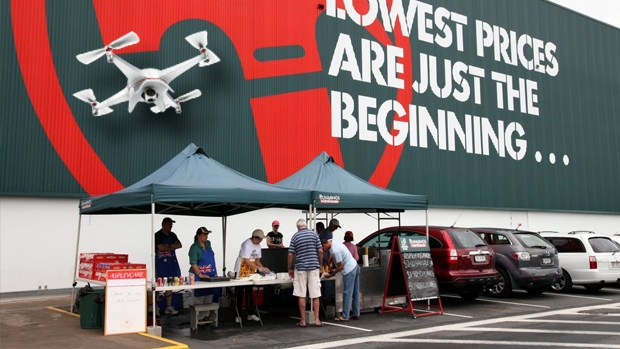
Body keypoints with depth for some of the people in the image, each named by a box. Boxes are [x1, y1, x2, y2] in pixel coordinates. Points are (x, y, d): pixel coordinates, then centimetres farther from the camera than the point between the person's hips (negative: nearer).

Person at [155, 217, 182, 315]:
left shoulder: (172, 235, 15)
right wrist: (172, 247, -3)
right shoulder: (158, 235, -4)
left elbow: (179, 245, 3)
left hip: (172, 262, 6)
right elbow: (161, 247, -16)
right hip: (161, 262, -6)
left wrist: (168, 246, -11)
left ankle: (169, 307, 9)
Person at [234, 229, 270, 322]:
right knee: (239, 294, -1)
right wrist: (260, 269, -27)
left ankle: (250, 314, 14)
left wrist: (263, 268, -6)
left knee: (249, 293, 10)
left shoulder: (258, 246, 6)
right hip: (242, 272, -7)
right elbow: (247, 261, -25)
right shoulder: (246, 244, -20)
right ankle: (238, 315, 3)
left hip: (251, 272, 8)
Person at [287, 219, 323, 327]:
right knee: (315, 295, 4)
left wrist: (290, 268, 10)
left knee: (301, 296, 3)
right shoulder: (314, 234, 3)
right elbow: (320, 251, -2)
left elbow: (290, 254, -1)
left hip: (300, 268, -1)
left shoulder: (295, 236, 2)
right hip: (314, 267, 1)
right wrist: (320, 264, 12)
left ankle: (303, 321, 6)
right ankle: (317, 320, 6)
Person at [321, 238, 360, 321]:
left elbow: (341, 266, -17)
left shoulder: (335, 251, -24)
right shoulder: (331, 241, 3)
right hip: (355, 267, 10)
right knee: (355, 293, 13)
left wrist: (331, 275, -7)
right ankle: (356, 314, 20)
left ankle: (345, 316, 0)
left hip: (349, 271, -10)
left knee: (347, 294, -5)